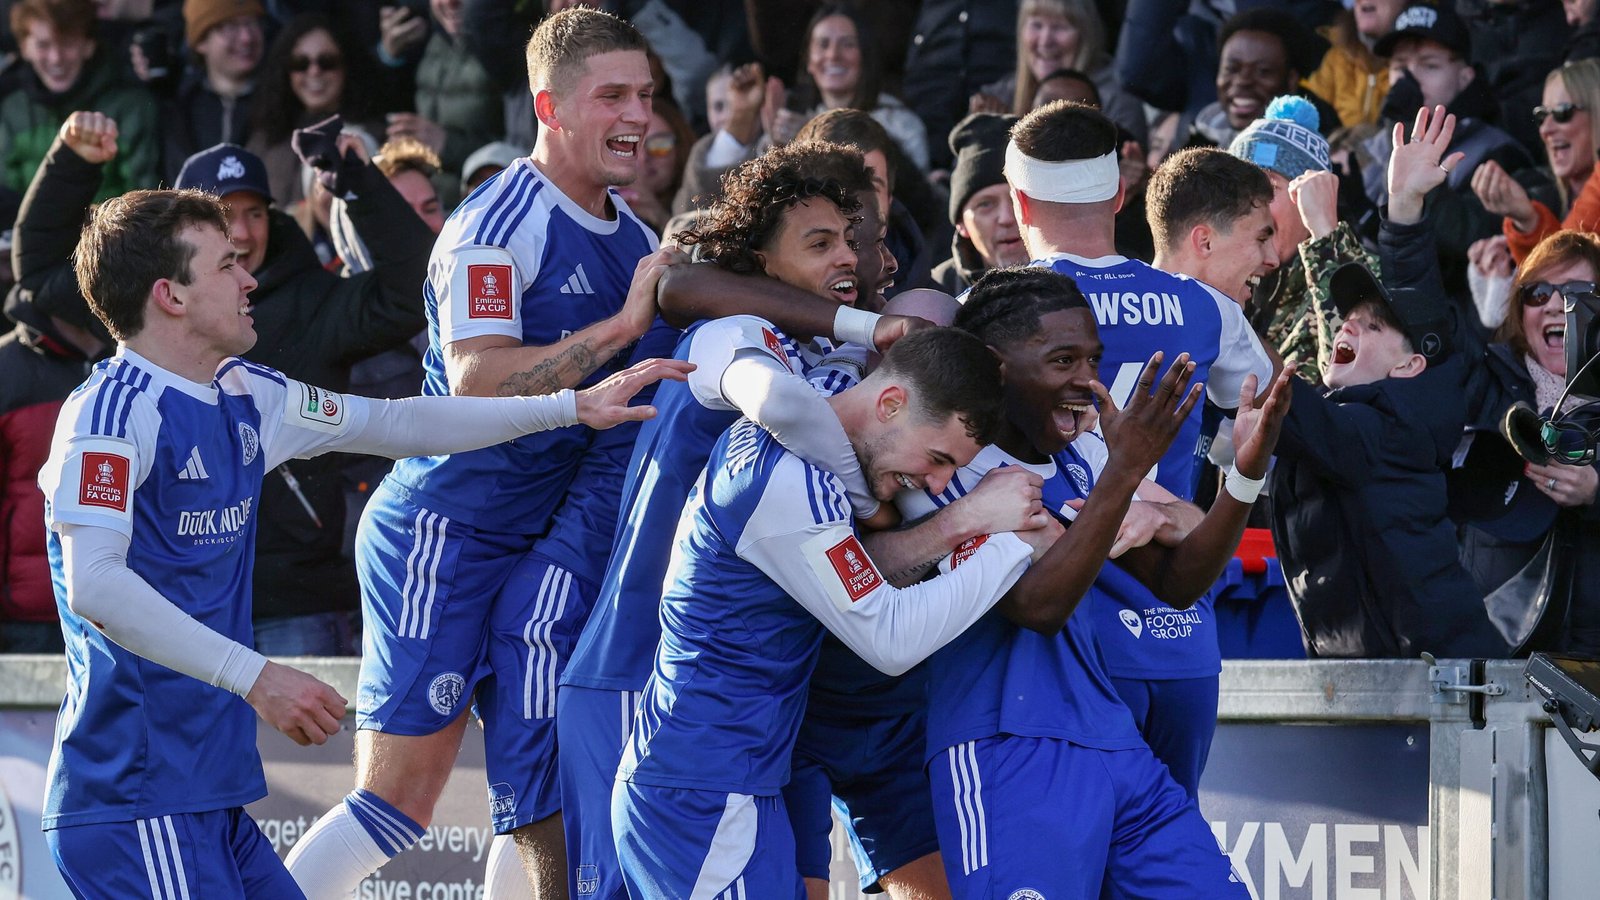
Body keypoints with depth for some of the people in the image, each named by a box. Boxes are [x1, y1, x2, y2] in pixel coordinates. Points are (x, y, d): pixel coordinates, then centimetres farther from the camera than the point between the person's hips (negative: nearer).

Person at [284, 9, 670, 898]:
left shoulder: (634, 239, 12)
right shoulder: (497, 223, -15)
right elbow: (477, 382, -27)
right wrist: (618, 327, -28)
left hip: (541, 547, 8)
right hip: (443, 532, -8)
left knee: (545, 796, 5)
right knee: (398, 797, -12)